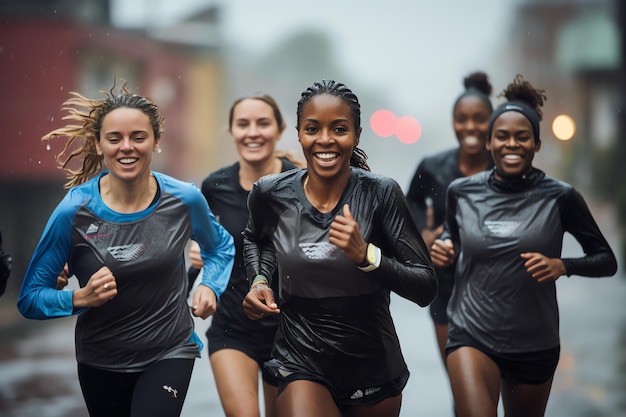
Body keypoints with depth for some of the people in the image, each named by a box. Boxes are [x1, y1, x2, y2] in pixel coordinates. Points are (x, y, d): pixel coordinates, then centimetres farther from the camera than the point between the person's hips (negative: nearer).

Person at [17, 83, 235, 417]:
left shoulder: (185, 200, -11)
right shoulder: (74, 211, -16)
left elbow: (221, 247, 12)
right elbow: (30, 298, -9)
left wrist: (210, 286, -6)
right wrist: (80, 298, -27)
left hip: (170, 353, -1)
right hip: (100, 361, 1)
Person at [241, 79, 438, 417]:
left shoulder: (381, 194, -14)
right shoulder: (271, 195, -6)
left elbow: (426, 288, -15)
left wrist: (365, 255, -28)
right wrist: (259, 282, 0)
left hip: (373, 367, 0)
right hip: (302, 366, 0)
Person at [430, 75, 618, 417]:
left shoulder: (560, 198, -7)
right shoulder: (461, 192, -1)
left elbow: (607, 261, 1)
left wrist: (562, 266, -17)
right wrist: (444, 250, -4)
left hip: (535, 346, 1)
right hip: (472, 336, -1)